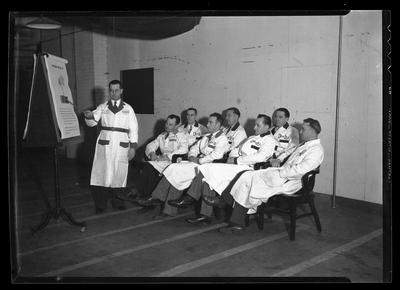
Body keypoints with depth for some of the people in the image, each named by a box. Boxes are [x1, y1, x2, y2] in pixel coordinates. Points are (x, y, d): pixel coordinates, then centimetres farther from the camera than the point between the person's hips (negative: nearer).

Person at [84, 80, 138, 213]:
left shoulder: (128, 108, 9)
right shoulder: (102, 107, 9)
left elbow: (133, 129, 6)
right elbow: (92, 123, 0)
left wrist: (133, 146, -1)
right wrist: (89, 116, -23)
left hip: (121, 145, 0)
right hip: (105, 145, 0)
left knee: (119, 173, 5)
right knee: (103, 173, -2)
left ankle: (117, 201, 19)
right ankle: (101, 204, 8)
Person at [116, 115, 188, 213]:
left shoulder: (182, 136, 6)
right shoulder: (162, 135, 26)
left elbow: (183, 150, -13)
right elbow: (150, 145, 19)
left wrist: (167, 156, -19)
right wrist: (152, 153, -5)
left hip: (174, 162, -5)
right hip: (162, 161, 5)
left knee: (150, 166, -28)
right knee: (151, 171, -28)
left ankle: (135, 193, -21)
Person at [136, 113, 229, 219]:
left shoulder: (222, 139, -3)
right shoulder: (206, 136, 25)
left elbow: (216, 155, -19)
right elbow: (194, 148, 26)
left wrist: (199, 160, -14)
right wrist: (192, 156, 3)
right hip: (196, 163, 8)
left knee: (176, 170, -21)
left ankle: (156, 198, -10)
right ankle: (169, 210, -16)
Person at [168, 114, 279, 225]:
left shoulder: (269, 140, 0)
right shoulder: (251, 138, 28)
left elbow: (260, 157, -17)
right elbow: (235, 150, 27)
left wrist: (236, 160, -14)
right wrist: (232, 157, 2)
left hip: (247, 168, -8)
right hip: (235, 166, 8)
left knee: (207, 168, -19)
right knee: (207, 178, -15)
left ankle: (190, 198, -6)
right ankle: (205, 215, -14)